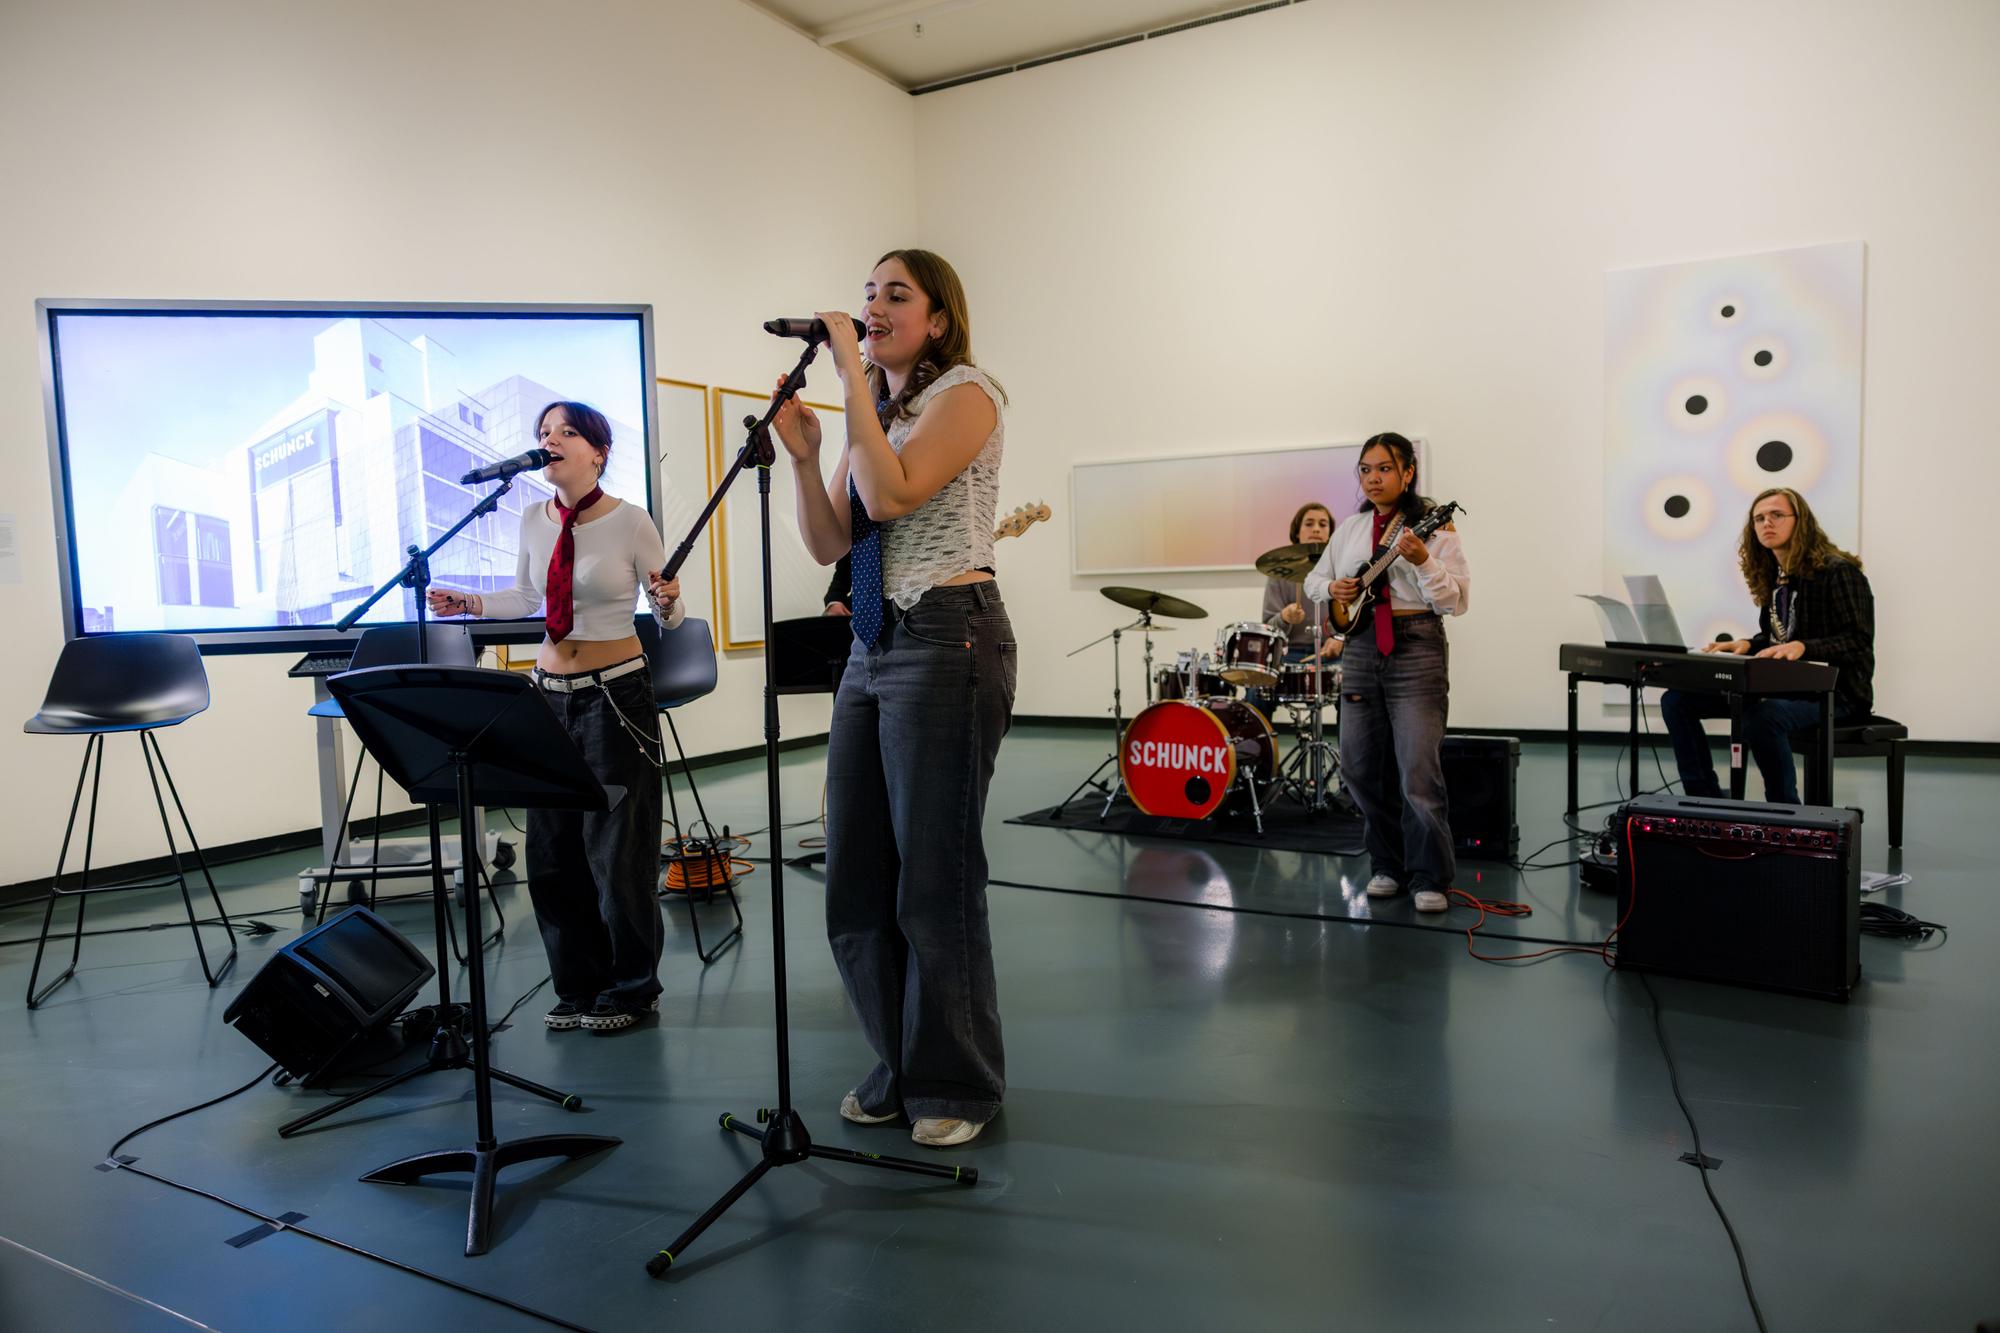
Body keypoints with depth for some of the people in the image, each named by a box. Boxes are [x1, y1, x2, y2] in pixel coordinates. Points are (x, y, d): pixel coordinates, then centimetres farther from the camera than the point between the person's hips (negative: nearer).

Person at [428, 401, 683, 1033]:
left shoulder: (630, 520, -9)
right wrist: (467, 602, 7)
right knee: (553, 851, 8)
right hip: (550, 691, 6)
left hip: (617, 694, -5)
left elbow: (670, 618, -5)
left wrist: (667, 603, -27)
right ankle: (578, 988, 25)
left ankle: (631, 991, 18)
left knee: (616, 849, 0)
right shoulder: (534, 520, 5)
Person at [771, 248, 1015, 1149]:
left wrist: (854, 379, -12)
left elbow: (892, 495, -19)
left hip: (947, 639, -8)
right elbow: (831, 545, 13)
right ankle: (899, 1068, 27)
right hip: (874, 646, 8)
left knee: (935, 874, -2)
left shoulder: (966, 393, -3)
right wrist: (803, 457, -1)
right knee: (856, 876, 9)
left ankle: (957, 1086, 16)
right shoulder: (877, 417, 20)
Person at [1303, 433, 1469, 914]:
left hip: (1416, 648, -5)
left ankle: (1431, 880, 4)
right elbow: (1314, 578, 23)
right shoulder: (1351, 528, 13)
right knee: (1360, 769, 8)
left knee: (1418, 774, -10)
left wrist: (1423, 562, -23)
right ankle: (1386, 866, 24)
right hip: (1360, 646, 6)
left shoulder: (1433, 526, -2)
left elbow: (1457, 601, -8)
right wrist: (1332, 588, 1)